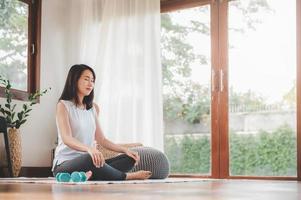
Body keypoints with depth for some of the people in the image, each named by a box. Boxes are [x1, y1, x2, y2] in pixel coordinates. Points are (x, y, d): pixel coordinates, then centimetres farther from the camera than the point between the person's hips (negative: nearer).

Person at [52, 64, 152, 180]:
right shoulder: (63, 105, -4)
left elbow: (101, 139, 17)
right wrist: (89, 149, -39)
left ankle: (91, 175, -33)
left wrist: (125, 150, 1)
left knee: (129, 159, -12)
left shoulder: (93, 108, 16)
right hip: (64, 165, -7)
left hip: (87, 162, 7)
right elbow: (67, 139, -19)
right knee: (89, 159, -39)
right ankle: (127, 176, -17)